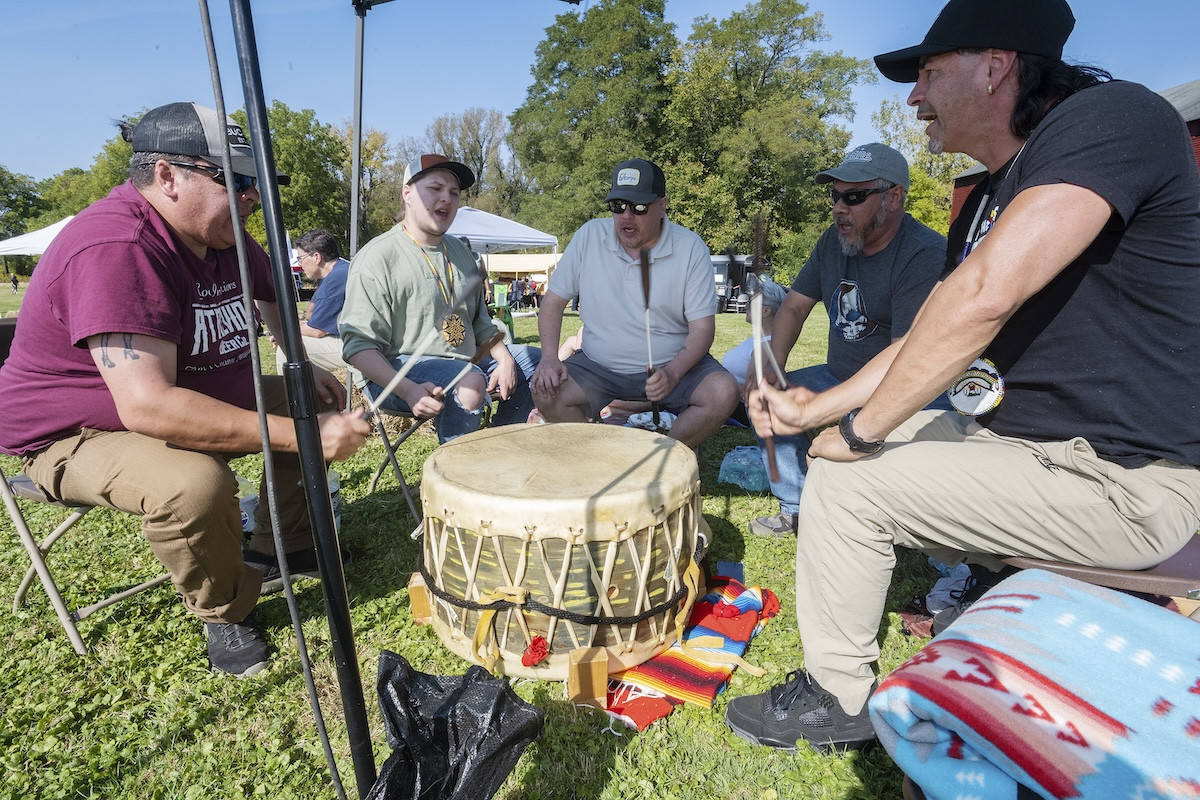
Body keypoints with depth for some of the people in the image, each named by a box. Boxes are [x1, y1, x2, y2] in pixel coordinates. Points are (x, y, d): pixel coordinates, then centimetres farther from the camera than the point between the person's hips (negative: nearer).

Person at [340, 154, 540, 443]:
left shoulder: (460, 251, 14)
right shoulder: (378, 257, -11)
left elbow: (479, 319, 21)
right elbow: (359, 344, -17)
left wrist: (504, 359, 3)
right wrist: (408, 389, -32)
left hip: (467, 359, 8)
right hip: (396, 371, -8)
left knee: (538, 362, 8)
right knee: (470, 382, -36)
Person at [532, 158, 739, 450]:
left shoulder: (691, 248, -8)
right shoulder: (589, 236, -5)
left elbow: (702, 328, -9)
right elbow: (554, 299, 2)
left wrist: (672, 373, -27)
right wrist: (549, 358, -13)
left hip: (674, 364, 0)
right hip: (599, 366, 1)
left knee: (724, 393, -25)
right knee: (546, 394, -24)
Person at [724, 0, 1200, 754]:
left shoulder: (1110, 117, -17)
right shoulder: (987, 204, 11)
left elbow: (985, 297, -31)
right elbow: (927, 338, 13)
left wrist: (860, 430, -22)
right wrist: (820, 407, 8)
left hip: (1124, 481, -9)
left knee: (846, 479, -14)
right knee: (852, 449, 13)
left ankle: (836, 699, 7)